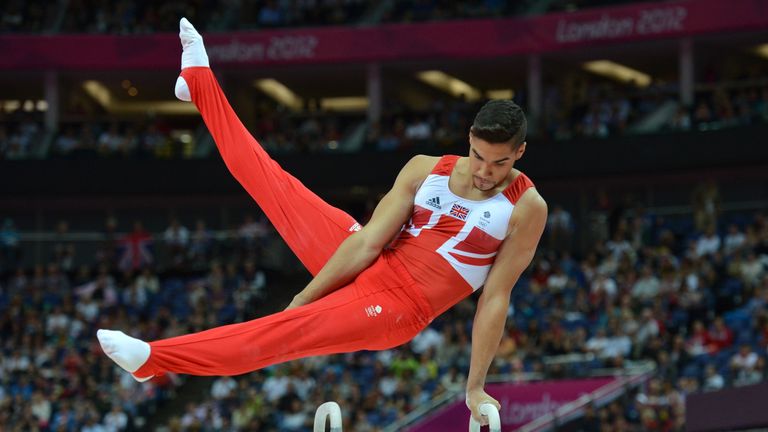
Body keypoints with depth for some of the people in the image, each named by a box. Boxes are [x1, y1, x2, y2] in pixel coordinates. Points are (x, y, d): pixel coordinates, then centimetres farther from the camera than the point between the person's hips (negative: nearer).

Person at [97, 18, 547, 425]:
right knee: (277, 186, 3)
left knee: (287, 331, -24)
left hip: (399, 308, -5)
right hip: (369, 268, 5)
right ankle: (200, 82, 18)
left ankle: (152, 358, -34)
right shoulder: (425, 170, -1)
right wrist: (304, 296, -8)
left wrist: (476, 387, -12)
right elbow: (369, 241, -4)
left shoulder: (527, 207, -10)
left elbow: (496, 298, -11)